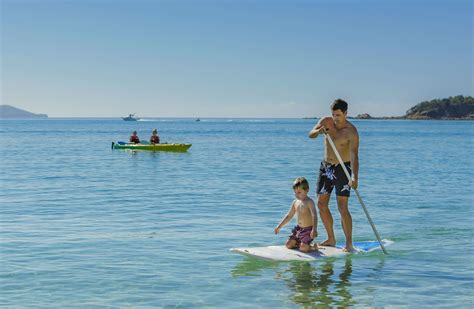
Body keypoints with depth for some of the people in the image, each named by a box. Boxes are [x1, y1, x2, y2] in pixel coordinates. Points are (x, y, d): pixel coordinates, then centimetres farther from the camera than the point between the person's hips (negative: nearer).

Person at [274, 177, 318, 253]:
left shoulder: (309, 202, -17)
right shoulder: (295, 202, 7)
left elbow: (314, 216, -28)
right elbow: (289, 215, 17)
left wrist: (314, 229, -42)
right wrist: (279, 226, 16)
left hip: (308, 229, -8)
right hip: (298, 228, 8)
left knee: (303, 248, -20)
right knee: (289, 245, 4)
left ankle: (313, 247, 8)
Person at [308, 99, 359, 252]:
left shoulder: (351, 131, -18)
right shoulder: (326, 121, -3)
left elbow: (354, 155, -27)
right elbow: (311, 135, -15)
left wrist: (355, 177, -40)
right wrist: (318, 131, -39)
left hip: (343, 168, -6)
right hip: (325, 167, 6)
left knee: (343, 207, -11)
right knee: (321, 204, 7)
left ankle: (349, 244, -6)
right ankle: (331, 239, 20)